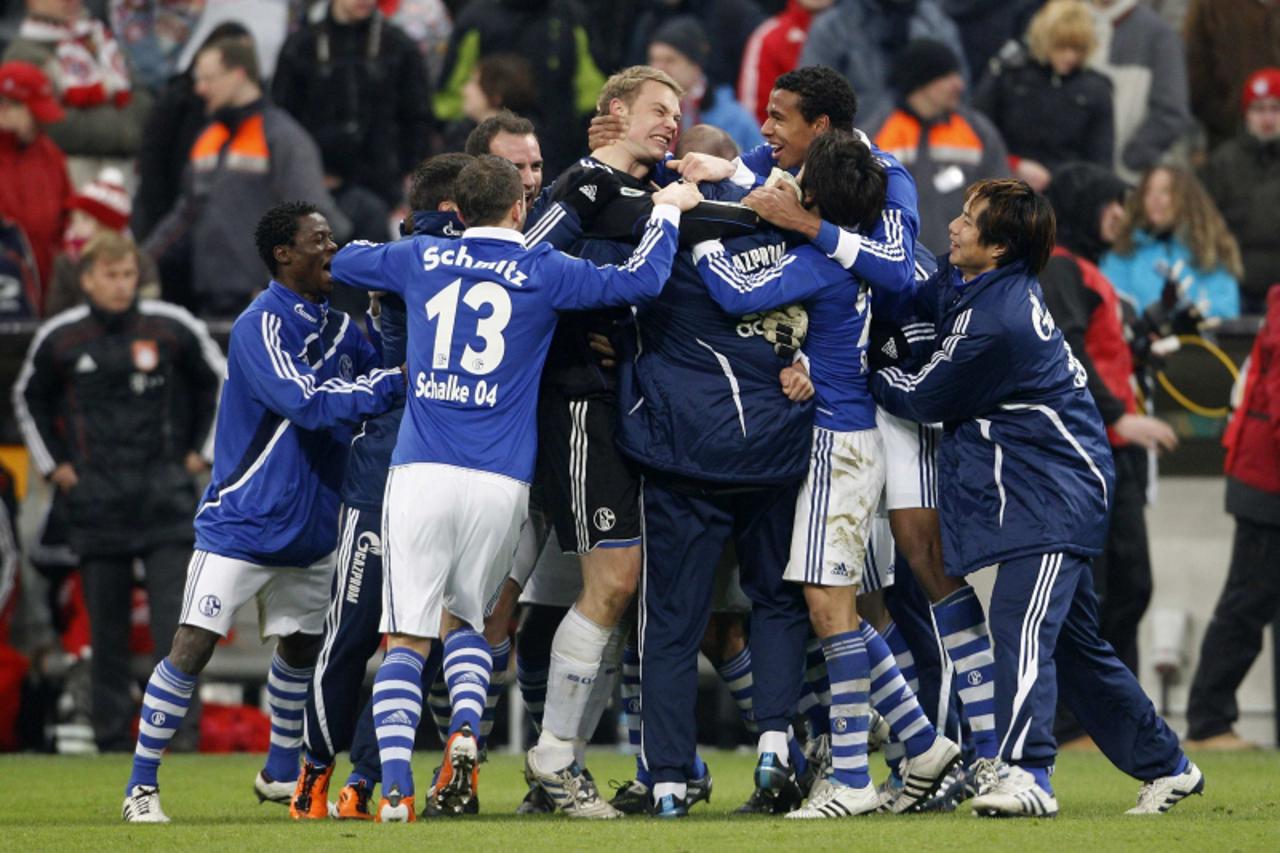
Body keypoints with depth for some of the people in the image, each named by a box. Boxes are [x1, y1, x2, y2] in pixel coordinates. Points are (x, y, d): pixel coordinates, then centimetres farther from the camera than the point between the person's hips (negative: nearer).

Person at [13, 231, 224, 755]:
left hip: (165, 493, -1)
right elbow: (29, 399, 21)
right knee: (106, 628, 2)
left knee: (174, 618, -10)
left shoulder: (172, 328, 0)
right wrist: (53, 465, 14)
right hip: (96, 500, 1)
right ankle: (112, 740, 7)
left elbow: (218, 380, 17)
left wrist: (201, 451, 13)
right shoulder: (59, 338, 3)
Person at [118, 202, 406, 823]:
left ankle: (281, 774, 34)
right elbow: (307, 402, -28)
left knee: (300, 648, 16)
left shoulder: (338, 328, 7)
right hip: (241, 525, -7)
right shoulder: (260, 327, -18)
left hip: (309, 530, 8)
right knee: (192, 648, -12)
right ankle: (141, 787, -5)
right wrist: (393, 382, -28)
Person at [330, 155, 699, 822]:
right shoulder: (541, 272, 1)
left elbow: (342, 261, 27)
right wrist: (668, 212, 15)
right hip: (500, 484, 0)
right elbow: (642, 280, -3)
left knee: (407, 640, 0)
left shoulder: (421, 259, 9)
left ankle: (396, 786, -14)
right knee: (465, 619, 20)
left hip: (420, 470, 0)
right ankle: (465, 730, -6)